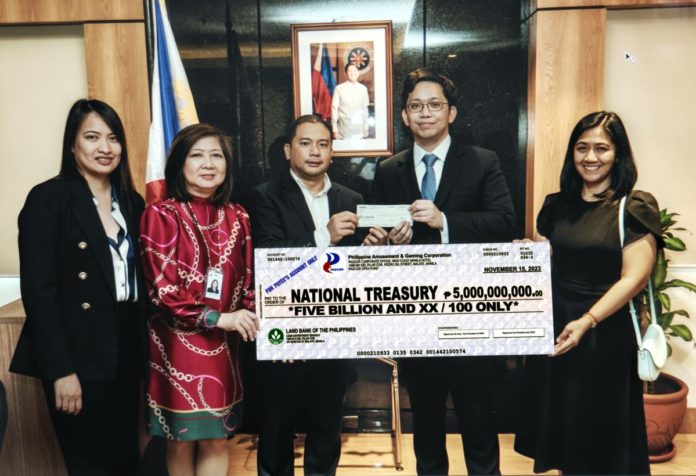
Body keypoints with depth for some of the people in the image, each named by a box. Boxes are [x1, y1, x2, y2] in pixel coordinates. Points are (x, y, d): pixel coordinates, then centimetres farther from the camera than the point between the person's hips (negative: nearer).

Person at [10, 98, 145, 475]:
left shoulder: (132, 203, 10)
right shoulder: (48, 198, -8)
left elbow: (139, 280, 11)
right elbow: (38, 291, -13)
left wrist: (145, 347, 4)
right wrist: (61, 370, -16)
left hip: (126, 352, 6)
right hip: (78, 357, -5)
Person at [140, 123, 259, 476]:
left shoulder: (237, 217, 7)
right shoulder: (161, 215, -7)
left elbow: (247, 279, 10)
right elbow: (162, 287, -12)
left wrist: (247, 318, -7)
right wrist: (216, 317, -15)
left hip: (223, 345, 4)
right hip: (177, 343, -4)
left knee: (216, 441, 9)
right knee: (181, 441, 9)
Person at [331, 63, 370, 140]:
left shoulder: (363, 88, 3)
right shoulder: (339, 88, -6)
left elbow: (365, 109, 10)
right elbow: (334, 109, -3)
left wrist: (366, 128, 10)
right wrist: (335, 130, -5)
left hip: (359, 131, 3)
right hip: (344, 131, -3)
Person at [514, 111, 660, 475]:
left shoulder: (635, 207, -8)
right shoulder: (557, 206, 8)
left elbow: (634, 278, -15)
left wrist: (587, 322, -24)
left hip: (606, 333, -5)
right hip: (553, 326, 5)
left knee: (601, 429, 10)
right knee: (560, 420, 16)